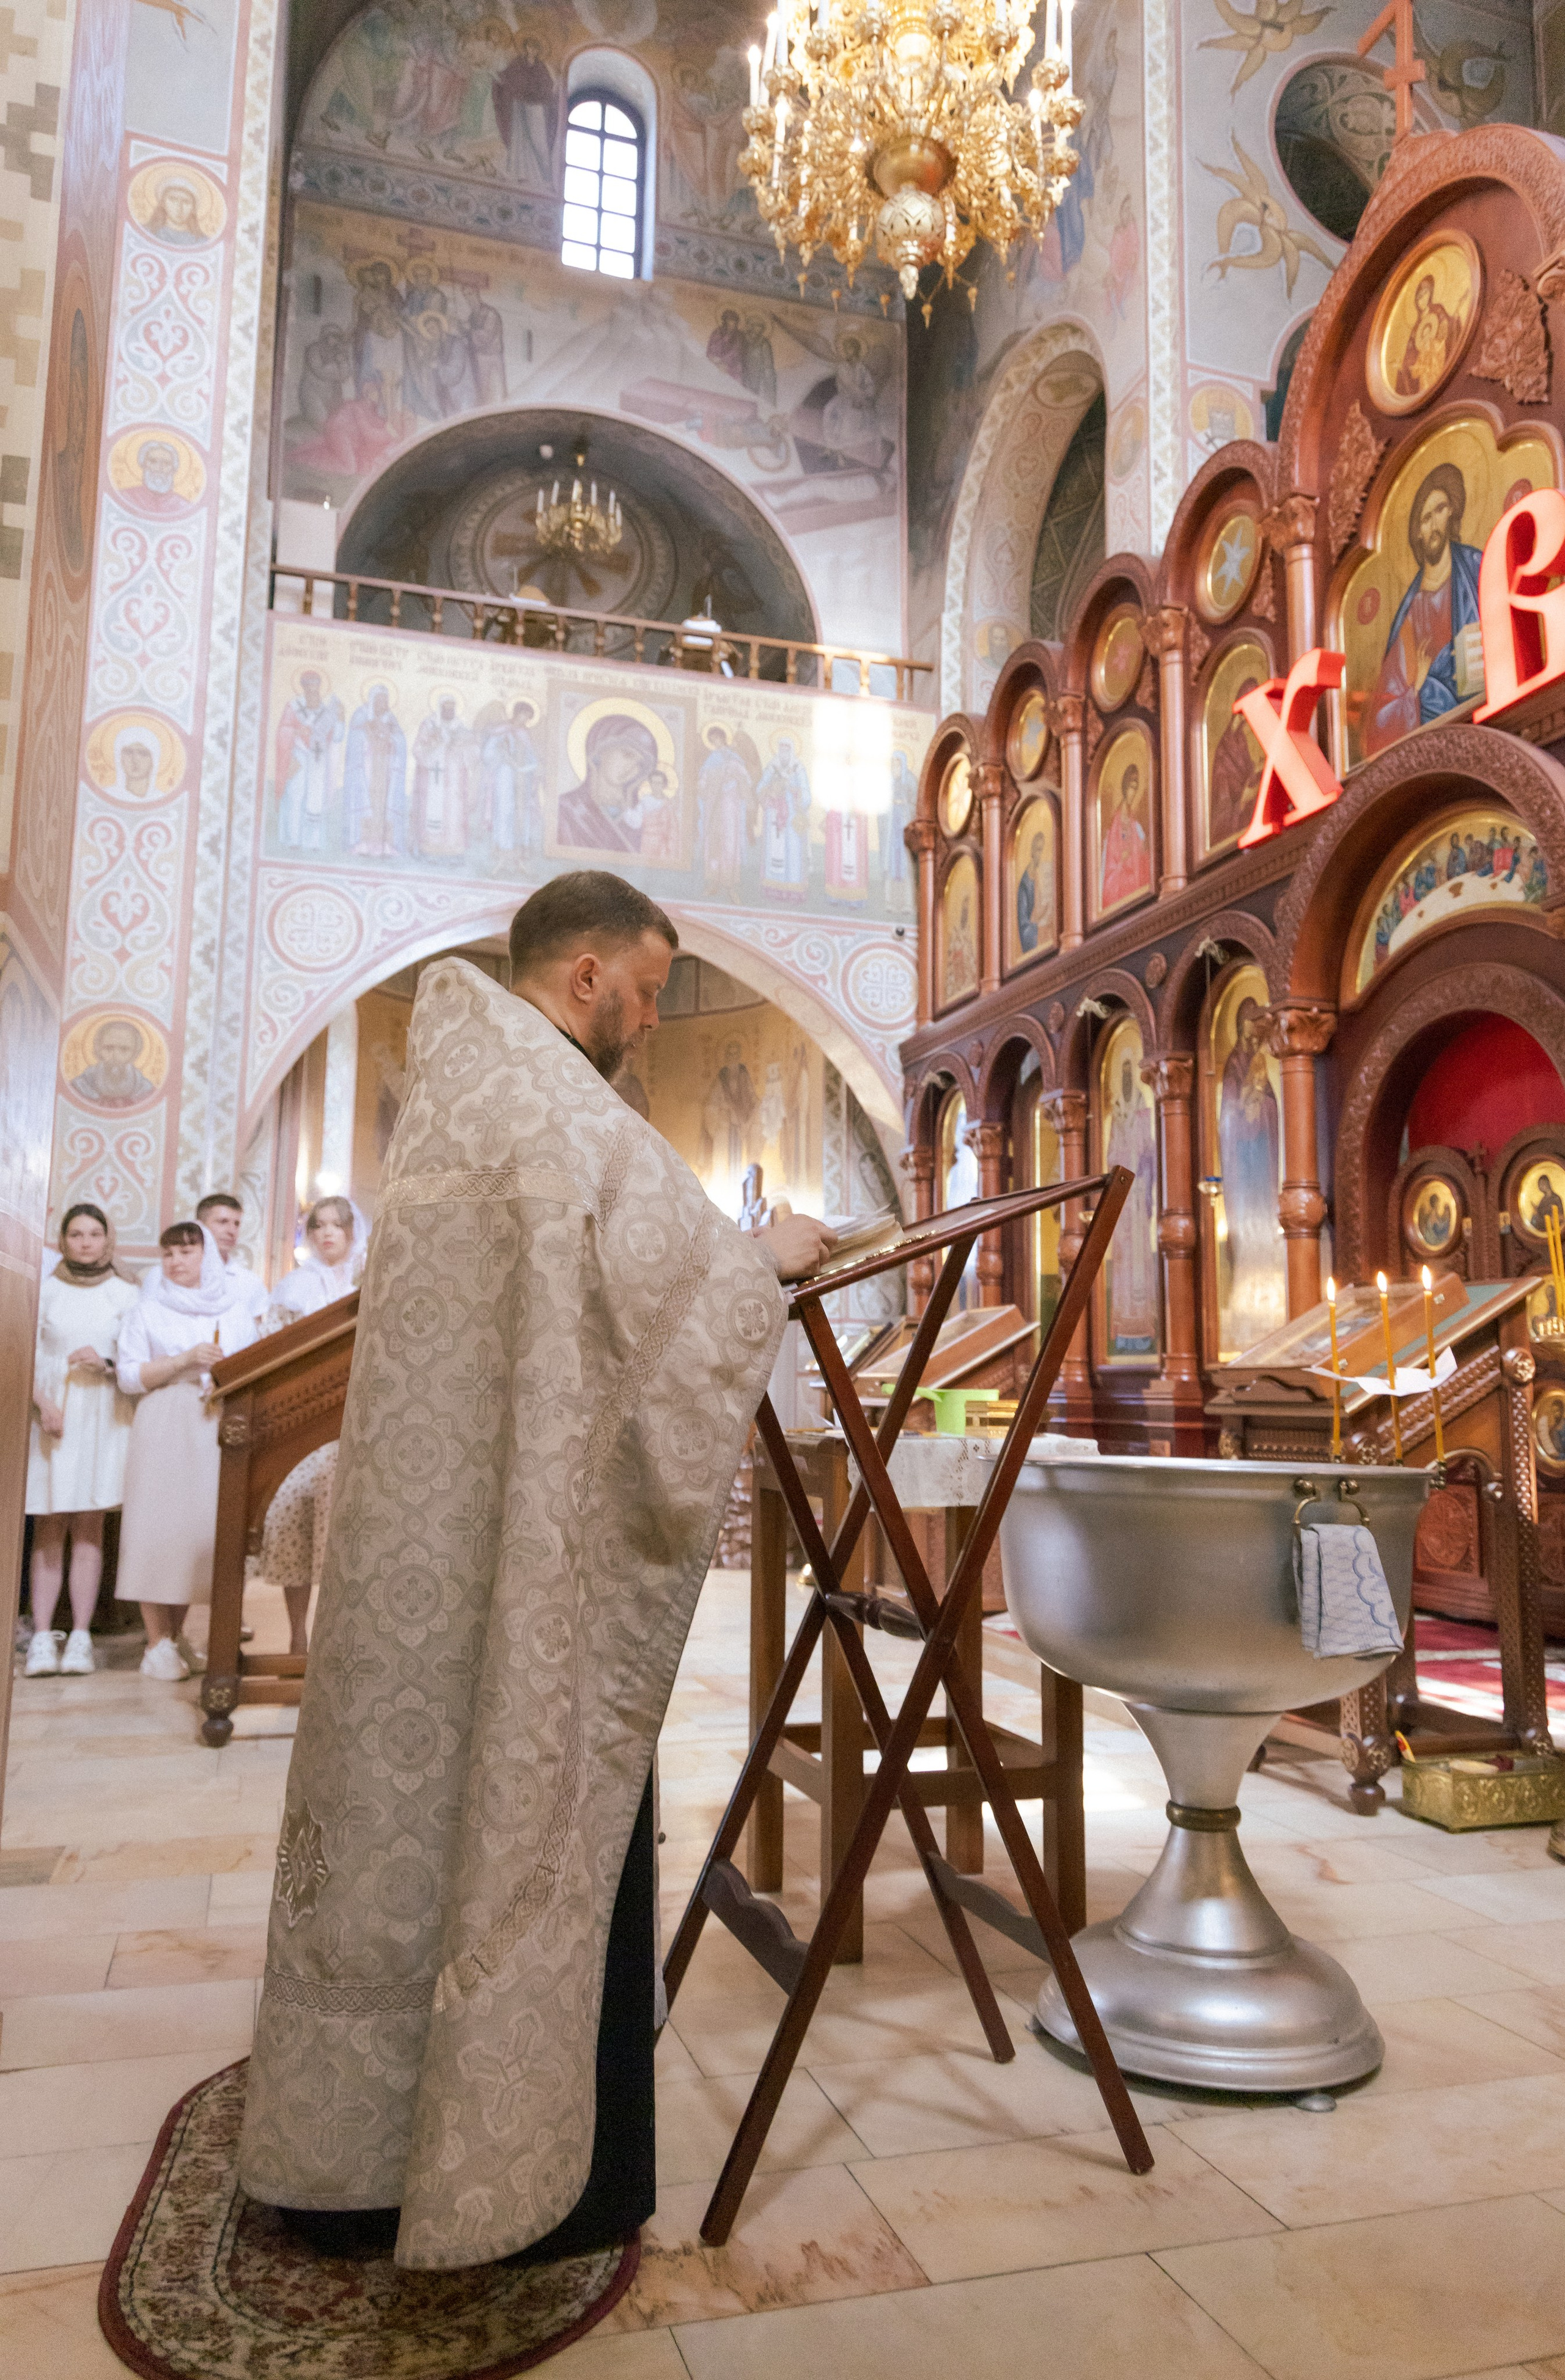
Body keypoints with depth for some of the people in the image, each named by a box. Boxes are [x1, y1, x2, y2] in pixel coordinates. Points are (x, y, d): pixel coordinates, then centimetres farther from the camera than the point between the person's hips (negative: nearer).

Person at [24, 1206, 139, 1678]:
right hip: (50, 1415, 0)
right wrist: (42, 1403, -10)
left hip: (102, 1419, 0)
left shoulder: (126, 1294, 8)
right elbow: (27, 1355, 4)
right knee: (48, 1528, -2)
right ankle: (42, 1637, -2)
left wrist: (106, 1364, -12)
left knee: (88, 1527, -1)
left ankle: (80, 1638, -1)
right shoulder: (46, 1289, 8)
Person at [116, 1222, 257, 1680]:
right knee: (158, 1526, -6)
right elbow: (129, 1376, -1)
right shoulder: (148, 1310, 8)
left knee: (205, 1527, -2)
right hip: (163, 1431, -2)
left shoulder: (235, 1309, 14)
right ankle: (157, 1643, 0)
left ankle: (177, 1635, 10)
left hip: (217, 1430, 2)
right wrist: (185, 1360, -11)